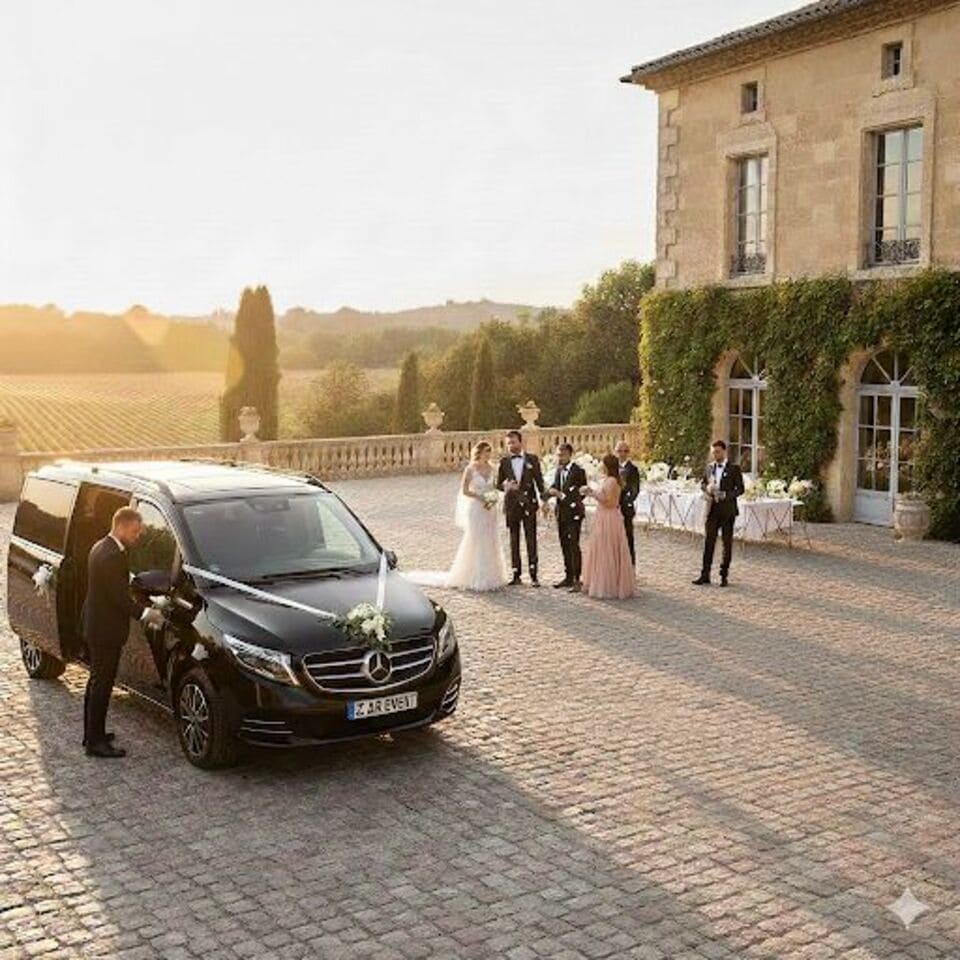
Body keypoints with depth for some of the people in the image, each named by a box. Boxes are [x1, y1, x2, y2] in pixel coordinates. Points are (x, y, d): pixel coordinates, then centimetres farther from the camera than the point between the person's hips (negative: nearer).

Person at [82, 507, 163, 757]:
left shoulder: (101, 548, 9)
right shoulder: (112, 556, -23)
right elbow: (120, 597, -24)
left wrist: (142, 610, 12)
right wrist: (145, 613, -14)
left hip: (95, 627, 11)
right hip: (106, 631, -11)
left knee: (97, 683, 19)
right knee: (102, 685, -3)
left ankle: (93, 734, 30)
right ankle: (95, 742, 4)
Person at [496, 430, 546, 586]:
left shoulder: (532, 459, 3)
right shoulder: (504, 462, 7)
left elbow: (539, 481, 3)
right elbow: (498, 484, 9)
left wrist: (544, 499, -8)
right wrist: (506, 486, -14)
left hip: (528, 503, -2)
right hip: (511, 505, 2)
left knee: (531, 539, -2)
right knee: (514, 540, 5)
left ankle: (533, 575, 1)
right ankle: (516, 575, 11)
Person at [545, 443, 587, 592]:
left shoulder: (578, 471, -11)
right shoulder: (559, 470, 13)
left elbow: (582, 493, -13)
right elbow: (555, 486, 13)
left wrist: (562, 495, -20)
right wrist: (549, 494, -10)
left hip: (573, 514, -7)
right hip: (561, 513, 7)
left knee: (573, 546, -8)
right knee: (565, 546, 13)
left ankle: (577, 580, -5)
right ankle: (568, 577, 22)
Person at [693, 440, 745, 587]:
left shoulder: (734, 469, -3)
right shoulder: (709, 467, 9)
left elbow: (740, 489, -4)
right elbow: (702, 483, 17)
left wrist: (726, 495, -20)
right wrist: (706, 488, -6)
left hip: (727, 510, -3)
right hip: (712, 509, 3)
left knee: (727, 543, 5)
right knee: (708, 542, 1)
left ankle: (724, 575, 13)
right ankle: (705, 575, 4)